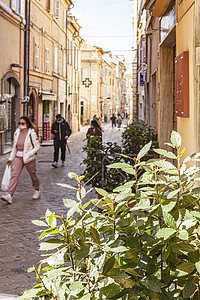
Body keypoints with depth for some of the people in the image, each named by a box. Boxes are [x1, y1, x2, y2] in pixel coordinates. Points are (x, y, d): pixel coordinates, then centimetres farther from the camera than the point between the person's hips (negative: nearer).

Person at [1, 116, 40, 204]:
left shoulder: (32, 134, -11)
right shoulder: (16, 133, 6)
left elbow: (37, 146, -10)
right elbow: (14, 147, 15)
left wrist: (28, 155, -19)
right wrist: (11, 158, 12)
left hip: (29, 159, -4)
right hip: (18, 157, 4)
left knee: (33, 175, 11)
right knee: (14, 174, -10)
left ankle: (37, 190, 37)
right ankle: (9, 195, -17)